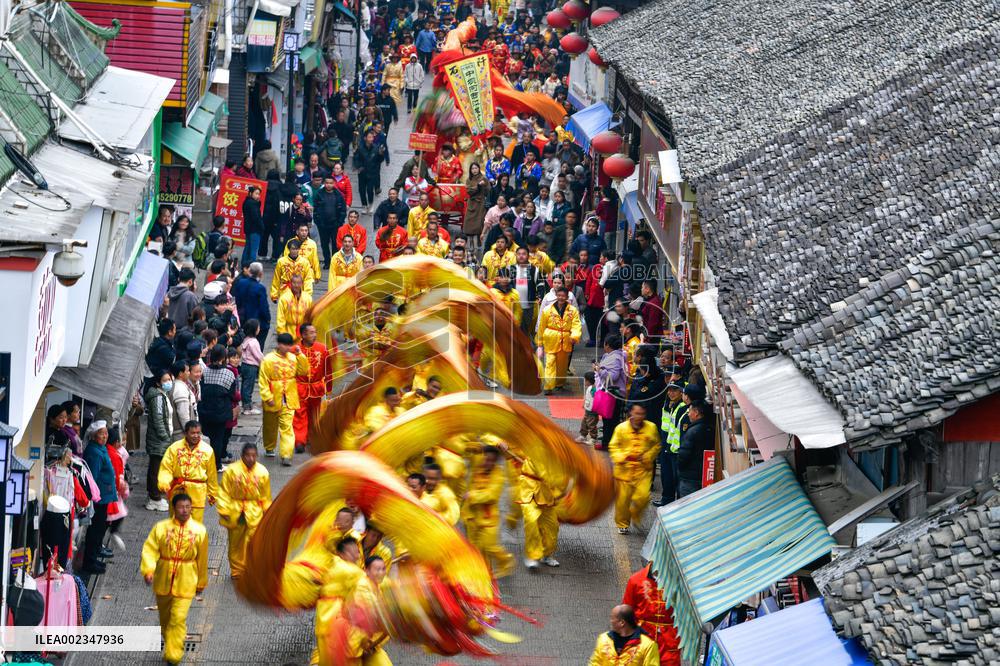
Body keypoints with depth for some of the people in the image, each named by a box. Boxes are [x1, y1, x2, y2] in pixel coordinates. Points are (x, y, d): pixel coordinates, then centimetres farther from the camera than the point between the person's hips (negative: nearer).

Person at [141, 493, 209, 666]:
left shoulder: (199, 531, -5)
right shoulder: (161, 528, -7)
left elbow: (202, 559, 4)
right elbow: (150, 549, -11)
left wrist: (201, 582, 11)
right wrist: (148, 570, -26)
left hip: (185, 582, -2)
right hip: (163, 580, 2)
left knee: (178, 619, -11)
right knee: (165, 618, 18)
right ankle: (170, 646, 43)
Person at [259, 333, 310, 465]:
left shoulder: (293, 358, 3)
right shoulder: (269, 359, -9)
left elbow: (304, 371, -5)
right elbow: (263, 381, -9)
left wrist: (300, 355, -12)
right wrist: (268, 397, -15)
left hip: (289, 401, 1)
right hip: (273, 402, -1)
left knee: (287, 427, -10)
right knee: (270, 427, 17)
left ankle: (286, 455, -15)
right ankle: (269, 448, 40)